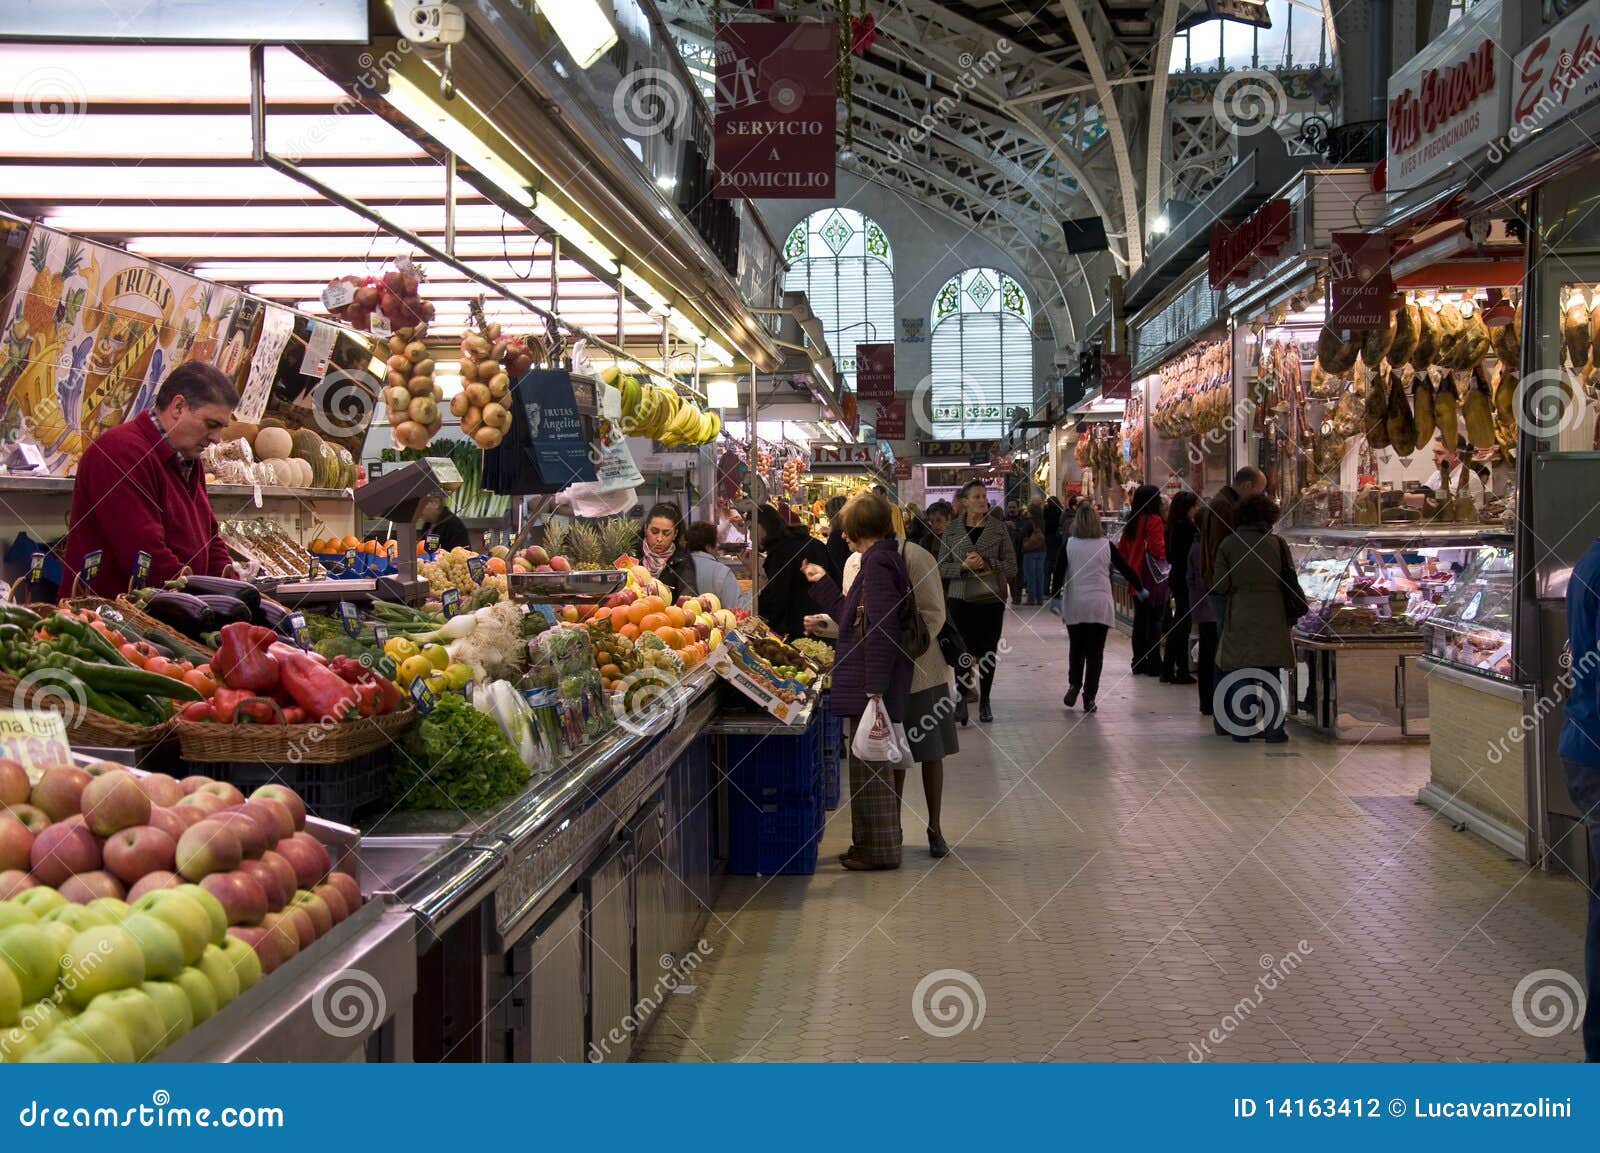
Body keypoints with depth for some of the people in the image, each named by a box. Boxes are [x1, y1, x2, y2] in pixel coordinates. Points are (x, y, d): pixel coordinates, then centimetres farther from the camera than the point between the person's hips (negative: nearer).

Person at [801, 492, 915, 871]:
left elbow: (881, 630, -23)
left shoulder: (878, 563, -16)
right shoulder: (881, 560, 15)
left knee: (870, 768, -1)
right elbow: (852, 619, 25)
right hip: (872, 684, 10)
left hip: (871, 685, -10)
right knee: (873, 767, 16)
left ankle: (879, 850, 6)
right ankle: (873, 843, 25)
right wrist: (823, 583, 31)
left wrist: (874, 689, -25)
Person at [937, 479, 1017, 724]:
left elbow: (1011, 566, 0)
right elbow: (942, 567, 3)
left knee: (988, 652, 7)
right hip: (962, 599, 0)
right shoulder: (952, 530, 2)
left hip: (992, 598, 0)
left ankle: (984, 701, 20)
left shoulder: (999, 528, 1)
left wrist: (987, 564, -16)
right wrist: (963, 566, -15)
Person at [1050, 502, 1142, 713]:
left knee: (1076, 648, 17)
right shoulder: (1106, 546, 0)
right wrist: (1140, 589, 22)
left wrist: (1054, 593, 10)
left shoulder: (1069, 545, -3)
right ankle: (1089, 697, 3)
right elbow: (1125, 569, 8)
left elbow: (1058, 572, -4)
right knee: (1095, 651, 4)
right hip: (1101, 606, 0)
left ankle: (1074, 686, 3)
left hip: (1075, 605, 0)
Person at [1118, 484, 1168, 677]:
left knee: (1140, 619, 13)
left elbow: (1122, 549, 14)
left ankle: (1139, 663, 17)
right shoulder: (1153, 520, -14)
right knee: (1155, 620, -3)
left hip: (1136, 576, 7)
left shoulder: (1132, 521, 9)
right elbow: (1157, 548, -21)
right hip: (1152, 577, -7)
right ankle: (1154, 665, -2)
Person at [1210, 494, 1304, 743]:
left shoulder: (1228, 544, -1)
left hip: (1240, 615, 0)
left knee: (1241, 674, 7)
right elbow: (1290, 581, 0)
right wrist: (1296, 610, 12)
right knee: (1271, 675, 7)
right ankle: (1274, 729, 6)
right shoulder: (1277, 542, -1)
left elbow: (1220, 585, -4)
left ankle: (1242, 729, 8)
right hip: (1272, 615, 0)